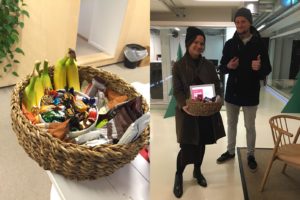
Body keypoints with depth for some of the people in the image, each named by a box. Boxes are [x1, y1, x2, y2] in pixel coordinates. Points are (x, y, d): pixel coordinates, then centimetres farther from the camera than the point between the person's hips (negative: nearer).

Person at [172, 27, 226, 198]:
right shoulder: (179, 66, -3)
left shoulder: (209, 65, 7)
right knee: (187, 148, -3)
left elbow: (217, 85, 7)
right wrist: (184, 105, -26)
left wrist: (217, 98, -16)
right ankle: (179, 176, 22)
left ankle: (197, 171, 39)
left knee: (201, 144, 15)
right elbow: (177, 91, -8)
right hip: (187, 113, -3)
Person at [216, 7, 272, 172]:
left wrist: (259, 68, -27)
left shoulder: (259, 43, -5)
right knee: (231, 124, 15)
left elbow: (267, 69, -5)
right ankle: (230, 151, 32)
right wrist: (228, 66, -18)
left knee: (250, 127, 9)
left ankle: (250, 155, 27)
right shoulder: (230, 44, 2)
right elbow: (221, 68, 5)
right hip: (232, 92, 3)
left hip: (250, 94, -2)